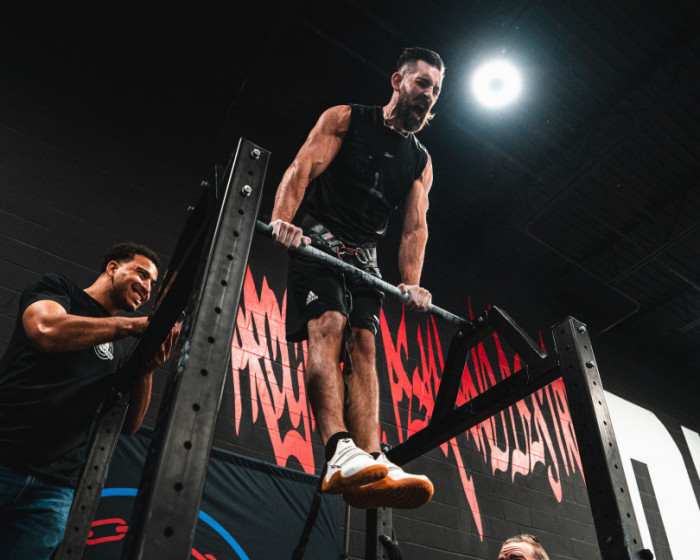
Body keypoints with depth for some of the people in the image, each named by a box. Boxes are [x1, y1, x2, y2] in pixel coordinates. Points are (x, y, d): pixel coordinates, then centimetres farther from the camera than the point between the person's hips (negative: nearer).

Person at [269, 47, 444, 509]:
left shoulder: (421, 162, 18)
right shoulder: (346, 119, 7)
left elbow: (415, 226, 8)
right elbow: (302, 168, -8)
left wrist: (411, 283, -9)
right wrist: (282, 219, -27)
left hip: (363, 257, 5)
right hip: (317, 239, -4)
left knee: (364, 347, -13)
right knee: (328, 327, -26)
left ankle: (371, 464, -25)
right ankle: (341, 452, -38)